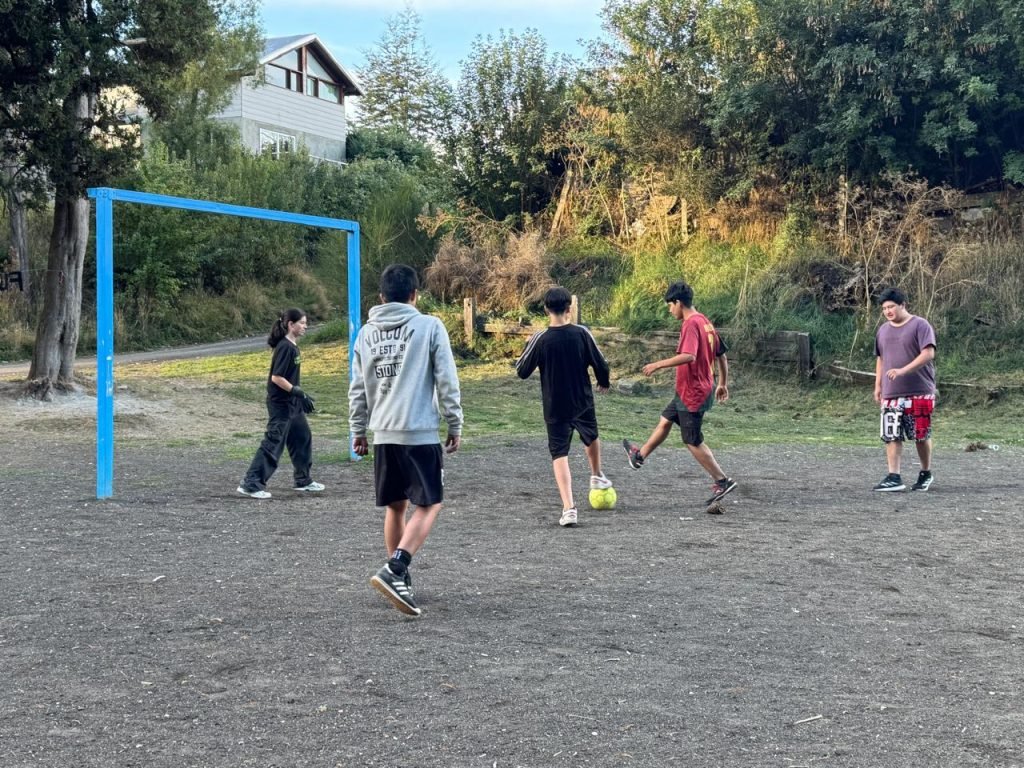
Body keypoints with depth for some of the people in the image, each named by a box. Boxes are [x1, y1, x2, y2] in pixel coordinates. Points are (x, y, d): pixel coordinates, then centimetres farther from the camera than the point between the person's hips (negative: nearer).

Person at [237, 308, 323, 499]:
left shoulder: (293, 346, 10)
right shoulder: (285, 347, -19)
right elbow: (276, 377, -22)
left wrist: (302, 397, 17)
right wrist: (298, 392, -20)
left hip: (292, 404, 10)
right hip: (280, 404, -10)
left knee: (303, 438, 17)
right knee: (272, 443, -8)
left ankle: (303, 481, 29)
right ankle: (251, 484, -5)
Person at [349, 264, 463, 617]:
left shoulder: (366, 332, 9)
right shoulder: (430, 326, -4)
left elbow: (358, 388, 13)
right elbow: (447, 381, -4)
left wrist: (358, 430, 22)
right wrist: (455, 425, 5)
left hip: (382, 433, 5)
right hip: (420, 432, -5)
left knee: (395, 507, 16)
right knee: (429, 505, 1)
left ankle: (399, 580, 22)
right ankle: (394, 571, -16)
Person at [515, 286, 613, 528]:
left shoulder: (540, 339, -14)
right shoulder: (581, 333, -11)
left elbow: (522, 371, -5)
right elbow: (601, 365, -4)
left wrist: (527, 347, 13)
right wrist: (603, 383, 18)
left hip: (555, 408, -2)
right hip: (583, 403, 2)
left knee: (560, 455, 1)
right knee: (591, 438, 30)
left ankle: (568, 508, -13)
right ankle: (597, 477, 54)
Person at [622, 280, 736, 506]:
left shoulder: (691, 324, -21)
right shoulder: (705, 322, 8)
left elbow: (688, 356, -35)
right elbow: (722, 356, 14)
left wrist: (658, 365, -29)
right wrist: (723, 384, 23)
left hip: (693, 394, -10)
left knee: (693, 441, 1)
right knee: (665, 420, 24)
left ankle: (722, 481, 6)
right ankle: (639, 456, 40)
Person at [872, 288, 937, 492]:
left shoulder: (920, 325, -5)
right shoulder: (883, 330, 15)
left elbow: (928, 354, -16)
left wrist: (903, 371, -25)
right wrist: (878, 386, 17)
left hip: (919, 392, -5)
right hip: (891, 394, 5)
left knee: (921, 435, 2)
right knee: (891, 436, -3)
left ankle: (926, 474, 20)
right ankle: (894, 477, -2)